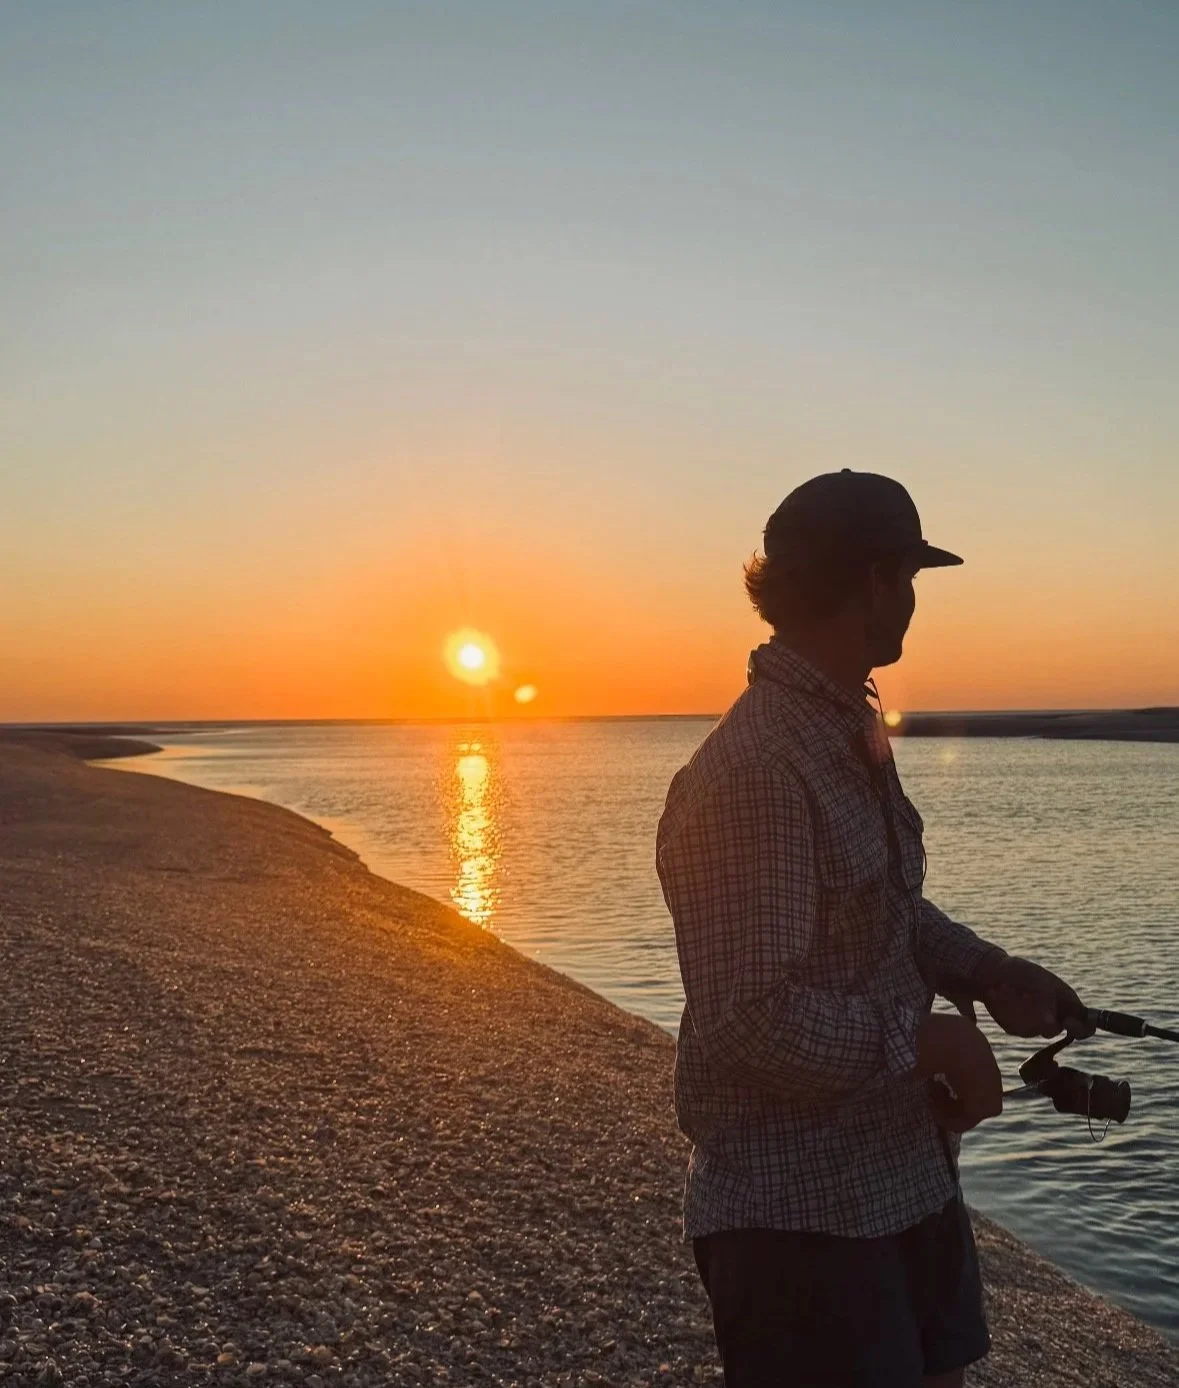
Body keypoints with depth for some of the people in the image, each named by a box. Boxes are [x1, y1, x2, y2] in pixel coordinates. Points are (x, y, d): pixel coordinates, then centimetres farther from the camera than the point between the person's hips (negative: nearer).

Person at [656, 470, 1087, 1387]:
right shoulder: (755, 771, -26)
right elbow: (752, 1023, -29)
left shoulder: (852, 732, 6)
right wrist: (929, 1039, -17)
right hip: (801, 1212, -9)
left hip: (904, 1175, 9)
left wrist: (983, 972, 1)